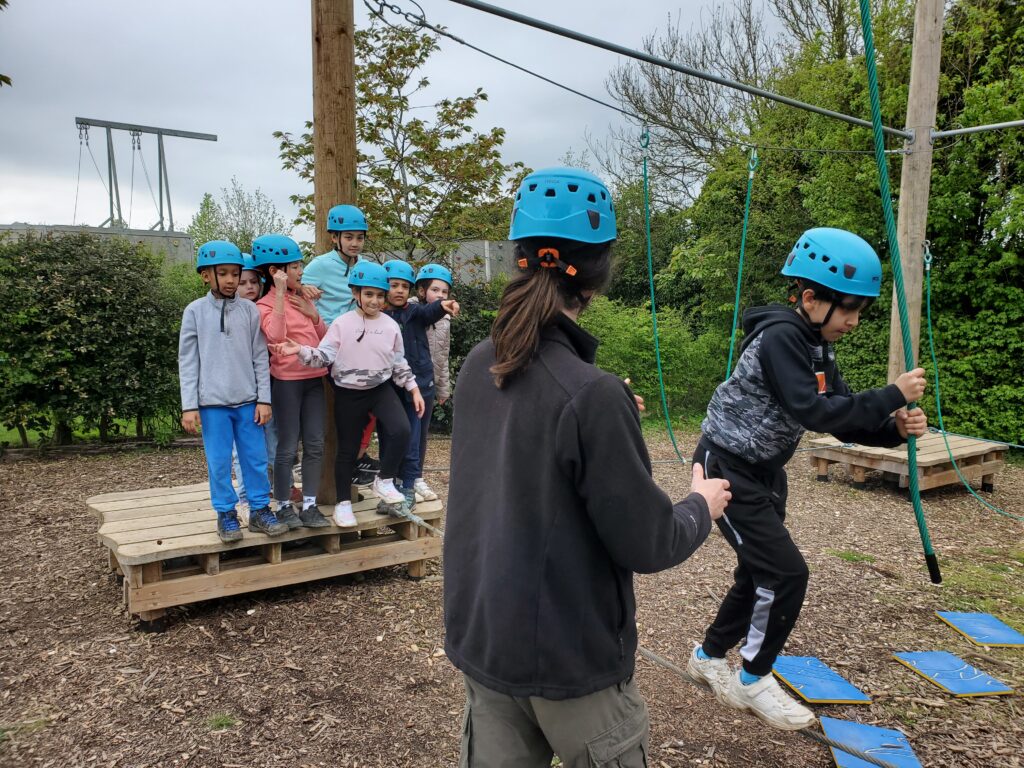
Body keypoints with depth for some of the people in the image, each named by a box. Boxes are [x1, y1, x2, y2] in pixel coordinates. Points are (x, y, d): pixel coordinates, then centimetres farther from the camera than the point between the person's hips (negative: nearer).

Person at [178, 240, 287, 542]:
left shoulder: (249, 310, 3)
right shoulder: (195, 311, 1)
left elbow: (260, 357, 5)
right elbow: (187, 362, 1)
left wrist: (264, 399, 1)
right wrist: (189, 406, -3)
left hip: (248, 400, 1)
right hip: (212, 402, -1)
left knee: (256, 458, 6)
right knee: (219, 462, 5)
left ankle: (260, 510, 19)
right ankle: (226, 514, 19)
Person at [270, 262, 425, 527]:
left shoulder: (391, 326, 2)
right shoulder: (342, 324, -7)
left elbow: (399, 363, 9)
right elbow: (324, 356, -10)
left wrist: (413, 389, 5)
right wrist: (299, 350, -26)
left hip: (381, 389, 2)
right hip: (348, 393, -2)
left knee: (401, 430, -21)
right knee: (348, 448, 7)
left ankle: (385, 481, 3)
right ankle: (343, 502, 24)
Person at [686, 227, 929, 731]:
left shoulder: (819, 348, 6)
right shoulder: (780, 336, -22)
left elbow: (843, 420, 4)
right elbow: (813, 412, -30)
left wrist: (895, 429, -13)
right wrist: (891, 397, -25)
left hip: (765, 473, 9)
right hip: (728, 469, -9)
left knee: (760, 574, 16)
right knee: (786, 574, -8)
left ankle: (709, 656, 36)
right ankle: (753, 681, 12)